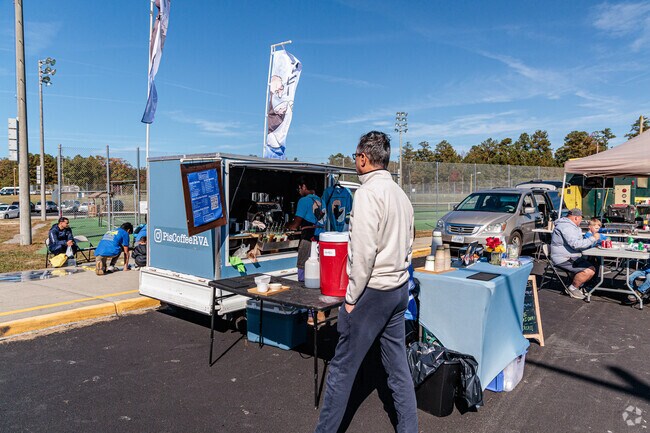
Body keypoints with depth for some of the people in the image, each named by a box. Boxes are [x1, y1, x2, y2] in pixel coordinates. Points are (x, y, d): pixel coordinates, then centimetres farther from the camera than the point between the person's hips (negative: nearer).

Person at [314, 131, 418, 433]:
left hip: (372, 292, -9)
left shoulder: (369, 192, -15)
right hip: (400, 289, 9)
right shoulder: (400, 194, 12)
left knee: (343, 366, 3)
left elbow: (363, 252, -20)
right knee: (397, 365, 16)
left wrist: (352, 297, -13)